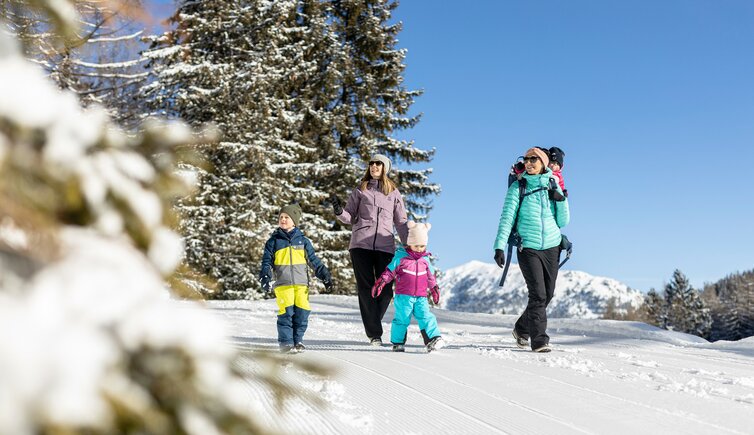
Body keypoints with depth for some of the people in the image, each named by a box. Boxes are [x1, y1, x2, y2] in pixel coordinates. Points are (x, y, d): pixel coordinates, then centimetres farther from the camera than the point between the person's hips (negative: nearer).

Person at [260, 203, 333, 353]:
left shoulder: (302, 240, 11)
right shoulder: (273, 241, 8)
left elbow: (314, 260, 13)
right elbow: (267, 261, 8)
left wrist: (325, 276, 8)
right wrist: (266, 277, -6)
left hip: (301, 282, 2)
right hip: (282, 283, -1)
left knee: (302, 311, -5)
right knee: (286, 312, -11)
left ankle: (298, 339, 10)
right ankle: (285, 342, 0)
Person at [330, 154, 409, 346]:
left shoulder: (394, 192, 15)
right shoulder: (361, 189, 13)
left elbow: (401, 222, 16)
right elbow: (349, 217, 11)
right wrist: (339, 211, -11)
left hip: (385, 245, 1)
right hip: (361, 243, -1)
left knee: (385, 290, -5)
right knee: (366, 288, -5)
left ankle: (373, 322, 18)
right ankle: (374, 333, -2)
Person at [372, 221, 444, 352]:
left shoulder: (425, 259, 11)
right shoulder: (400, 257, -2)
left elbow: (431, 276, 23)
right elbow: (389, 271, 1)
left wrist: (435, 289, 29)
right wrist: (381, 282, -7)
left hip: (421, 297, 3)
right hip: (404, 297, -3)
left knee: (426, 317, -9)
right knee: (402, 319, -1)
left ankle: (434, 339, -14)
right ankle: (398, 343, 11)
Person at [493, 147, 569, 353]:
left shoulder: (553, 186, 6)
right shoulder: (518, 188, -2)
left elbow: (563, 222, 6)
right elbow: (507, 218, -8)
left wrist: (562, 200, -11)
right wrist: (499, 247, -18)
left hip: (552, 247, 4)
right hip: (528, 249, -4)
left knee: (547, 295, 9)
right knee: (538, 294, -12)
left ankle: (522, 328, 29)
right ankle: (539, 340, -5)